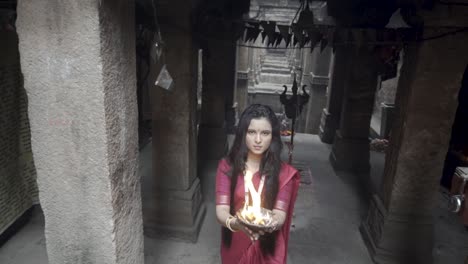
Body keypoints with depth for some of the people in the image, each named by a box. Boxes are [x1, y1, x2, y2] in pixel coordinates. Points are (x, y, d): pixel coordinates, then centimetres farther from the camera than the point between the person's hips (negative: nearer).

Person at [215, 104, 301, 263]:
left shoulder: (284, 172, -10)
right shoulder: (227, 166, -11)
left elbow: (280, 214, -16)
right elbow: (221, 210, -18)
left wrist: (271, 224, -39)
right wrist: (234, 223, -39)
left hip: (268, 249, 0)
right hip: (235, 247, 1)